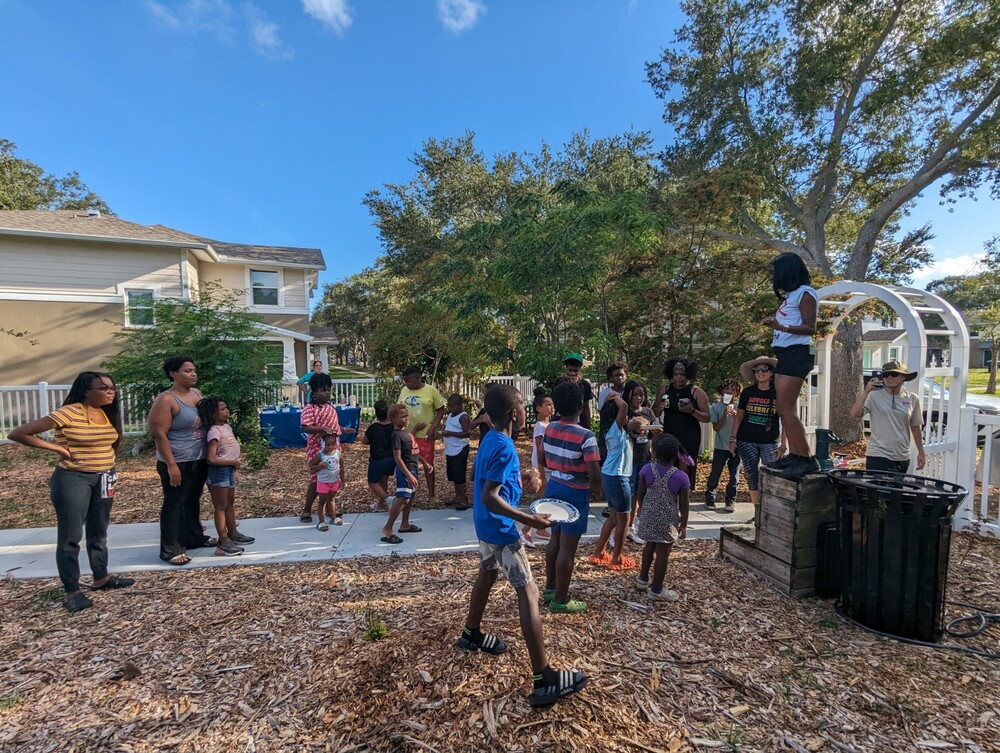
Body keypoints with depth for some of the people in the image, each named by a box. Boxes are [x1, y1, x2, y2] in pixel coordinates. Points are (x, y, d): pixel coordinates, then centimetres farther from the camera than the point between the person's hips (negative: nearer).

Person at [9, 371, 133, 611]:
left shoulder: (109, 413, 3)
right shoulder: (68, 413, -17)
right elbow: (18, 433, -15)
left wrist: (107, 461, 4)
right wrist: (58, 448, -15)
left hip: (103, 478, 7)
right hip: (73, 479, -6)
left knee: (99, 532, 17)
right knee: (70, 536, 1)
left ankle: (101, 578, 31)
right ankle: (72, 591, 13)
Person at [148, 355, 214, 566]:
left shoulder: (196, 393, 7)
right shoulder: (166, 400, -16)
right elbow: (159, 434, -19)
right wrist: (171, 465, -21)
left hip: (199, 460, 8)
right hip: (178, 462, -7)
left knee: (193, 500, 19)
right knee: (174, 503, 3)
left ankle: (194, 537, 33)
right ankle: (170, 549, 13)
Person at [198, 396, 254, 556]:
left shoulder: (227, 426, 7)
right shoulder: (214, 431, -20)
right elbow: (212, 459, -26)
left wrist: (235, 470, 15)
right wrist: (234, 463, -19)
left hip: (229, 469, 9)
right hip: (219, 471, -9)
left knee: (230, 503, 19)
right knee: (221, 507, -1)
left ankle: (233, 534, 33)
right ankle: (223, 543, 7)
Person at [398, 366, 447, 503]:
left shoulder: (431, 390, -11)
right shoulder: (404, 391, 1)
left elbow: (440, 410, -6)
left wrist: (433, 428, -14)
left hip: (425, 434, -3)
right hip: (407, 434, 4)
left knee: (428, 464, 9)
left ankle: (431, 495, 22)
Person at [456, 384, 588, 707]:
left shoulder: (489, 439, 3)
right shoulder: (504, 448, -26)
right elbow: (489, 497, -29)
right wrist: (530, 520, -27)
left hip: (485, 525, 10)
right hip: (500, 529, -10)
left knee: (487, 574, 27)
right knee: (528, 593, -4)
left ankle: (471, 634, 48)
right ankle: (543, 680, 1)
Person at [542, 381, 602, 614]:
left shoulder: (550, 429, -2)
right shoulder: (586, 436, -23)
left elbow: (544, 461, 9)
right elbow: (595, 475, -23)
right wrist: (597, 490, -3)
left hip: (554, 486, 7)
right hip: (575, 493, -7)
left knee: (555, 540, 21)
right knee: (567, 548, 5)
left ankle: (550, 588, 35)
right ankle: (560, 600, 19)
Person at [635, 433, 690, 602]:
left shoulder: (647, 470, -11)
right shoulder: (681, 477, -16)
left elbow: (640, 495, -1)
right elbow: (683, 506, -10)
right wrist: (683, 526, 3)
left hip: (648, 516, 3)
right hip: (668, 520, -3)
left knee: (650, 546, 23)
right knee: (663, 553, 9)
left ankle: (643, 579, 37)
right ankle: (656, 589, 22)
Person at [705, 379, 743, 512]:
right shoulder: (716, 407, -3)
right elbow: (715, 427, -6)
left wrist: (736, 416, -17)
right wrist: (724, 416, -19)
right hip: (720, 447, -2)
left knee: (734, 476, 7)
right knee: (715, 474, 2)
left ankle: (731, 500, 19)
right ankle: (709, 498, 16)